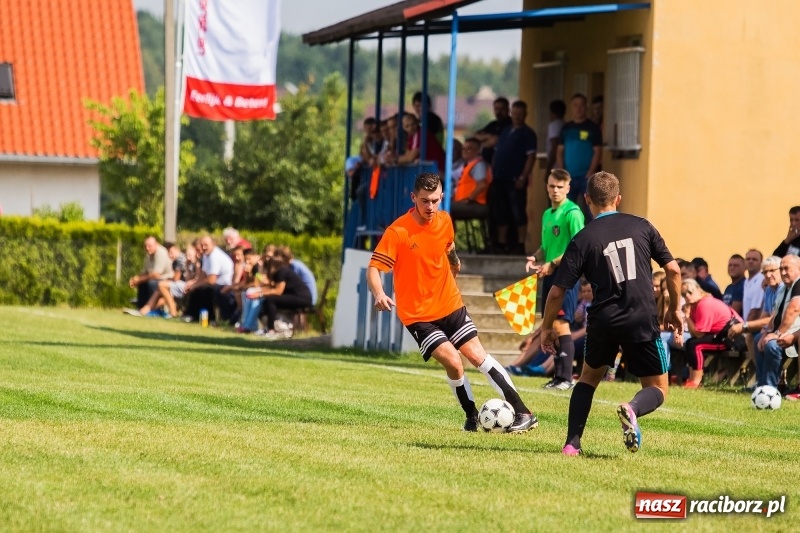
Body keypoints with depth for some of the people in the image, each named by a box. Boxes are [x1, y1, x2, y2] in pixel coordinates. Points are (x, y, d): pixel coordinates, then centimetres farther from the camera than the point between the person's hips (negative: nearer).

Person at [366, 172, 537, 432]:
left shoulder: (444, 221, -1)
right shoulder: (397, 232, -17)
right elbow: (373, 268, -20)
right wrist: (379, 294, -37)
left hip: (450, 305, 4)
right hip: (418, 315, -4)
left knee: (478, 355, -2)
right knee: (453, 362, -15)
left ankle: (523, 413, 0)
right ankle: (472, 417, 6)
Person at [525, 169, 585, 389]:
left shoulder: (572, 213, -10)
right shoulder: (547, 214, 16)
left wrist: (553, 264, -19)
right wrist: (535, 258, 5)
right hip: (550, 275, 9)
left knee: (560, 324, -13)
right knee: (552, 327, 9)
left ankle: (566, 377, -12)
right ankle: (558, 376, 14)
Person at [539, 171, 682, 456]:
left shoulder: (583, 239, 1)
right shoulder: (641, 226, 5)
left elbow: (557, 291, -1)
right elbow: (673, 270, 4)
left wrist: (546, 327, 13)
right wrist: (674, 309, 19)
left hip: (604, 320, 0)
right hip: (643, 320, 0)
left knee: (589, 377, 26)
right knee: (657, 389, 11)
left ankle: (572, 443, 13)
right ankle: (632, 408, -24)